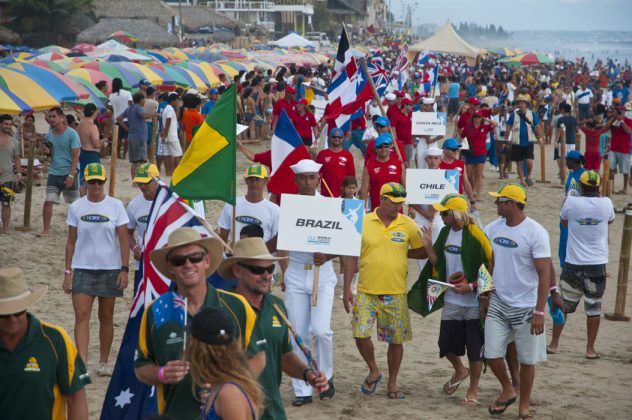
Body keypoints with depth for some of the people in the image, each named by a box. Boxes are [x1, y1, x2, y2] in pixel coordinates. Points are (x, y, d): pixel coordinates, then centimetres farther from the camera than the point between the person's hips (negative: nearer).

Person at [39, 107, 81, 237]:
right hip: (54, 173, 4)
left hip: (69, 173, -4)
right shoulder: (49, 135, 6)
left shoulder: (72, 134, -10)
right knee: (48, 201, -4)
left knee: (75, 203, 6)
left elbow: (75, 156, -12)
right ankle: (46, 229, 2)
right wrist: (46, 151, -8)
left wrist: (71, 175, -19)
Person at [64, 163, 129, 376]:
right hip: (82, 269, 0)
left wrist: (124, 269, -8)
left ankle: (103, 362, 20)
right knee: (81, 316, -12)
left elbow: (123, 239, -1)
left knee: (106, 317, 8)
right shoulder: (76, 207, 2)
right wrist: (67, 272, 2)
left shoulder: (115, 206, -1)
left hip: (109, 269, 0)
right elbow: (71, 241, 6)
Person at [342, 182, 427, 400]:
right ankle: (374, 371, 19)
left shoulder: (408, 224, -1)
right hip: (366, 291, -1)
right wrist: (346, 289, -1)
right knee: (360, 334, -7)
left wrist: (401, 251, -4)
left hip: (395, 293, 1)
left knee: (396, 339, 7)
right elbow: (351, 256, 1)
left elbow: (422, 252, 7)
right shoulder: (363, 222, -3)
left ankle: (392, 383, 23)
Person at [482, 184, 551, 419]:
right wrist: (484, 297, 12)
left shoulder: (535, 233, -15)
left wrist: (539, 312, -18)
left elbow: (544, 274, -15)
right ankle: (507, 390, 29)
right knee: (492, 354, 1)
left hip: (526, 306, -4)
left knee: (527, 360, 5)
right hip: (498, 303, 4)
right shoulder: (493, 229, 1)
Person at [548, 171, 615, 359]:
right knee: (593, 307, 9)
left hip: (573, 264, 0)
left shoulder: (571, 202, -9)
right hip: (597, 265, 0)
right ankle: (590, 349, 12)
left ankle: (553, 344, 20)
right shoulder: (606, 203, -6)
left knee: (563, 304, 13)